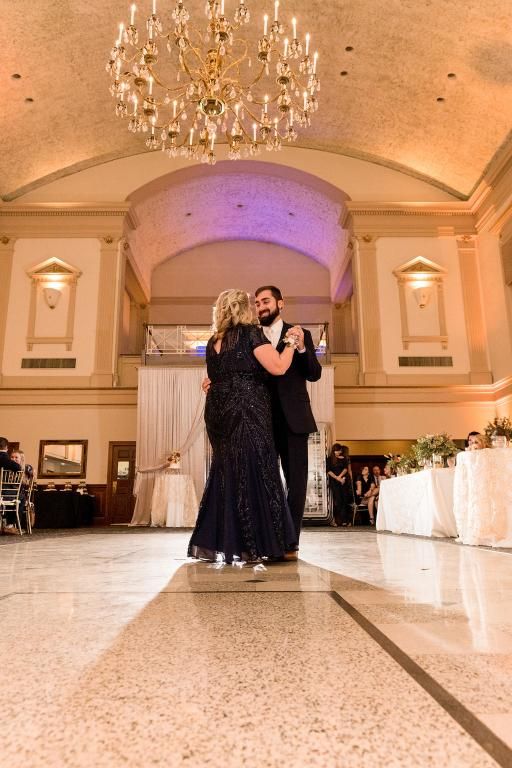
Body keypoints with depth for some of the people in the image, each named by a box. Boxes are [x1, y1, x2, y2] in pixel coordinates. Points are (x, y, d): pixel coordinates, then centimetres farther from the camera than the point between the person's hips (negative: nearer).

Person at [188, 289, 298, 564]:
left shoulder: (213, 341, 15)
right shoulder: (251, 332, -4)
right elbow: (278, 367, -13)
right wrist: (291, 342, 1)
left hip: (218, 412, 7)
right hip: (246, 411, -7)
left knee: (225, 473, 11)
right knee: (256, 470, -3)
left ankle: (218, 542, 13)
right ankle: (262, 543, 0)